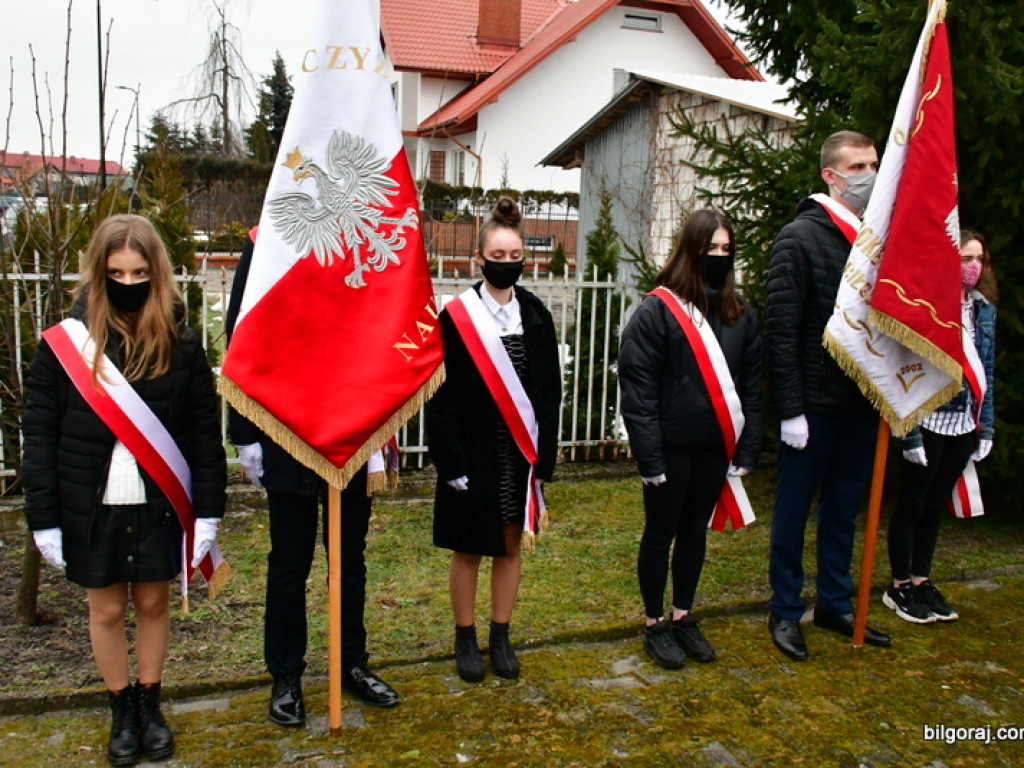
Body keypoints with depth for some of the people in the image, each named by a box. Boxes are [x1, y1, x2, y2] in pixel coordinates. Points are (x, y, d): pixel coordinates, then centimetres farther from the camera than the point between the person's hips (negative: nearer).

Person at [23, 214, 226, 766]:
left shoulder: (182, 346, -5)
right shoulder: (63, 344, -6)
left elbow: (205, 436, -2)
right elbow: (39, 438, -3)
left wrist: (208, 512, -5)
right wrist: (44, 519, -4)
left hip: (159, 508, 0)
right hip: (91, 510, 0)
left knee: (153, 602, 13)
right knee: (107, 608, 12)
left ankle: (149, 705, 33)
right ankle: (121, 711, 32)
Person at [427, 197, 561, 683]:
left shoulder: (535, 315, 4)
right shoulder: (456, 317, -6)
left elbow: (550, 391, 4)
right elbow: (441, 396, -8)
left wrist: (544, 455, -3)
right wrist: (452, 460, -14)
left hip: (521, 454, 3)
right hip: (473, 454, -3)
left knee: (510, 547, 12)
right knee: (468, 548, 8)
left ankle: (500, 638, 27)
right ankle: (466, 639, 25)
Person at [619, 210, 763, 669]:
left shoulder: (741, 314, 4)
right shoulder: (658, 310, -12)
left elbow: (750, 386, 7)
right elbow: (638, 389, -14)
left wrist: (747, 449, 1)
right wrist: (649, 456, -17)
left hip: (715, 445, 5)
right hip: (671, 446, -5)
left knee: (695, 530, 17)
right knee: (661, 532, 9)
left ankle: (683, 617, 33)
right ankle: (655, 624, 25)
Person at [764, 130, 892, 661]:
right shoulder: (800, 237, -9)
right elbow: (780, 331, -13)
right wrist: (790, 409, -16)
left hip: (863, 402, 6)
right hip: (815, 402, -6)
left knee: (845, 507, 16)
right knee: (794, 508, 6)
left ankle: (835, 604, 31)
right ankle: (785, 611, 21)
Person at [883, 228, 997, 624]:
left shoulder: (983, 308, 8)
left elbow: (986, 370, 13)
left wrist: (986, 427, 10)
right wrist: (910, 433, -17)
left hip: (964, 423, 7)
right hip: (930, 421, -7)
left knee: (936, 504, 15)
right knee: (912, 504, 6)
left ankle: (921, 581, 27)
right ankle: (899, 586, 19)